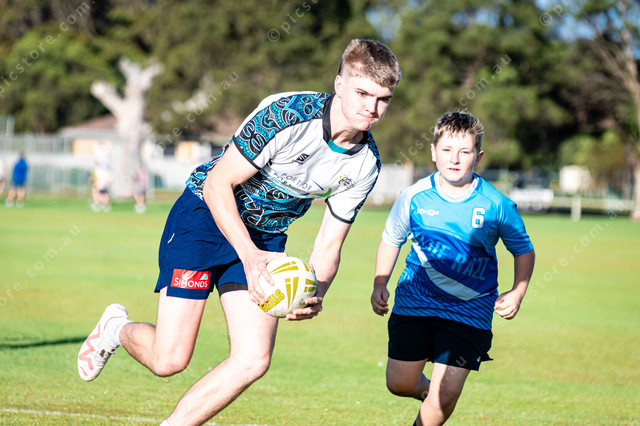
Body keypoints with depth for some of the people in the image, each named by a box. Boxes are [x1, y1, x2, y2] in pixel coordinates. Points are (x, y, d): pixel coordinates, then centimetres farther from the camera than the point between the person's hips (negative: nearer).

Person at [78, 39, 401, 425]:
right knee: (168, 359, -9)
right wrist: (249, 255, -31)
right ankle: (117, 328, 26)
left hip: (266, 236, 5)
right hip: (207, 215, -5)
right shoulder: (285, 114, -26)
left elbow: (329, 244, -2)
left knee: (253, 360, -12)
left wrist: (316, 295, -23)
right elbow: (218, 184, -21)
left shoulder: (366, 164, -8)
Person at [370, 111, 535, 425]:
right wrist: (380, 285, 0)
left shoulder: (497, 206, -10)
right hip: (415, 302, 2)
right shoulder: (413, 197, -7)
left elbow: (524, 251, 5)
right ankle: (426, 390, 38)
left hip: (469, 310, -2)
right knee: (399, 385, 3)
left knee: (446, 395, -11)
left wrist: (517, 293, -7)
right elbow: (391, 240, 10)